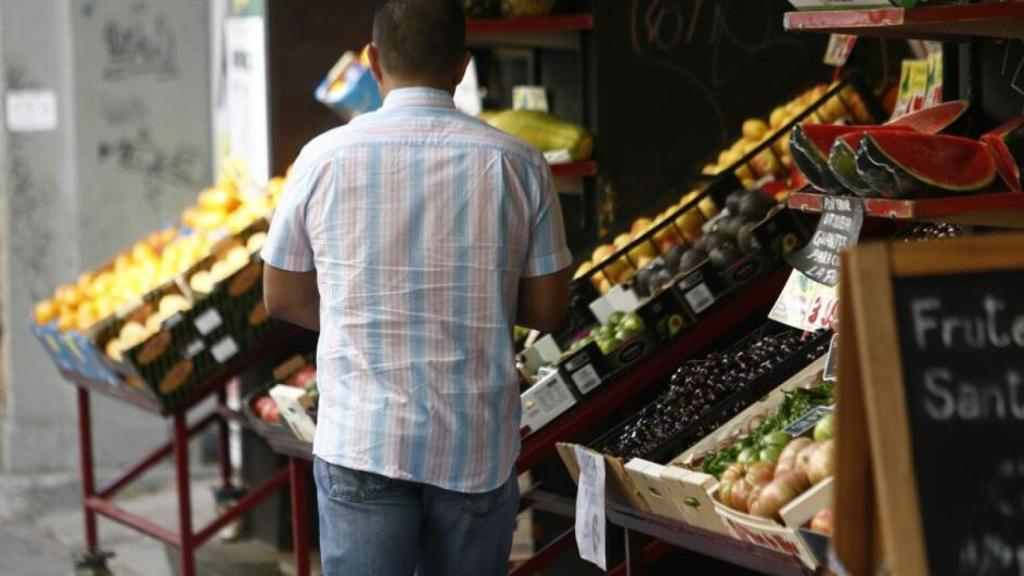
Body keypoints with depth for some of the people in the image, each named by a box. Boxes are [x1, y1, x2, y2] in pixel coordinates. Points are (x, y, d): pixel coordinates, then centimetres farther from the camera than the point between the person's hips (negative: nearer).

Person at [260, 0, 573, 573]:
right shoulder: (518, 163, -4)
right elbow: (547, 310, 1)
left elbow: (283, 297, 4)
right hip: (478, 445, 1)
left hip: (363, 442, -1)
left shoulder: (326, 158, -6)